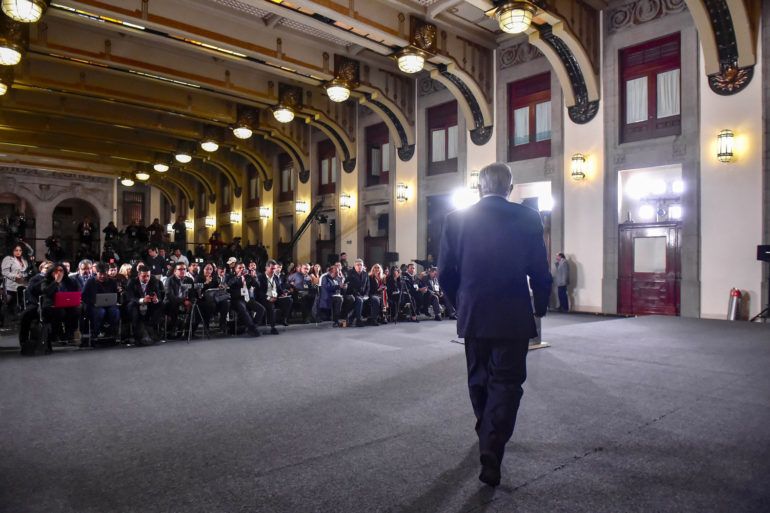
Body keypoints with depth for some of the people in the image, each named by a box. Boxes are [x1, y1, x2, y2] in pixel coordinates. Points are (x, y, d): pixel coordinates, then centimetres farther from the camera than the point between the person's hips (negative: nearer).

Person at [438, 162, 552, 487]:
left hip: (472, 316, 2)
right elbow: (540, 273, -4)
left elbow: (445, 273, 0)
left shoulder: (456, 219, -2)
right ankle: (493, 447, -7)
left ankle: (487, 438, 38)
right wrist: (540, 308, 12)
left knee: (479, 380, 20)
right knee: (506, 382, 7)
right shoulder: (528, 218, -6)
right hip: (513, 317, -2)